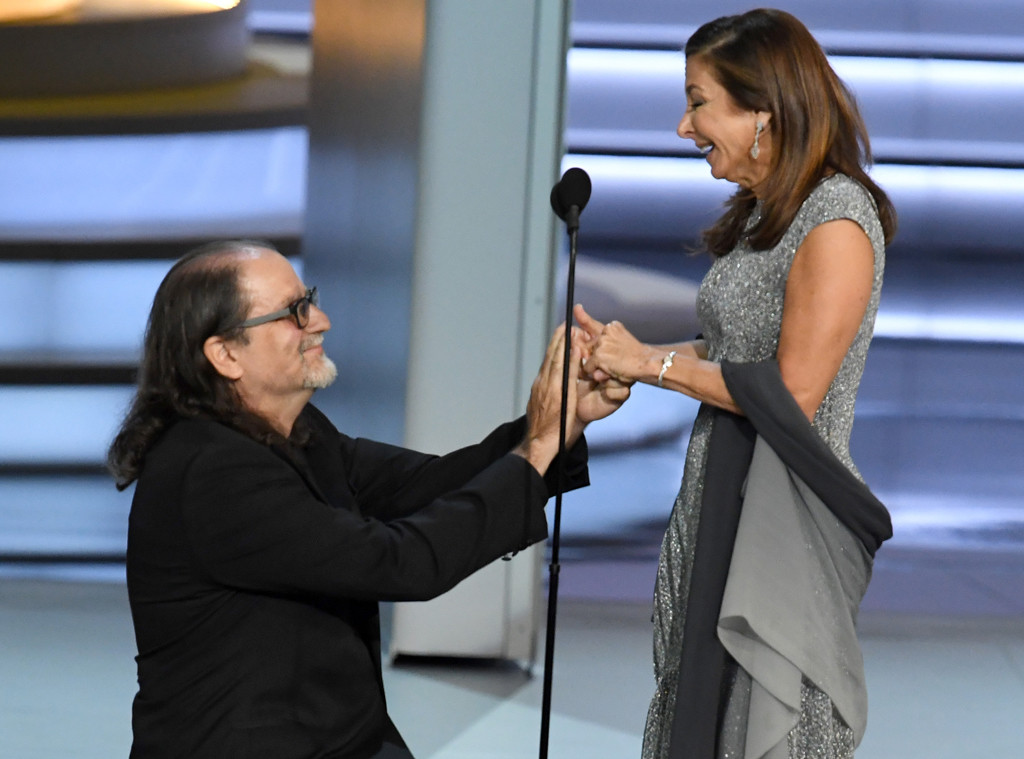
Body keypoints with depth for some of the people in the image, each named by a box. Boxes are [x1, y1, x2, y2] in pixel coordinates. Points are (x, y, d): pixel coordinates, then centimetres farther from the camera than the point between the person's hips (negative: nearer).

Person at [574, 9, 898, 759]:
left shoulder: (836, 222, -16)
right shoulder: (762, 213, 12)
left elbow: (792, 395, -19)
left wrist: (655, 364, -11)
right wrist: (624, 354, 3)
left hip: (784, 521, -9)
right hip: (719, 500, 9)